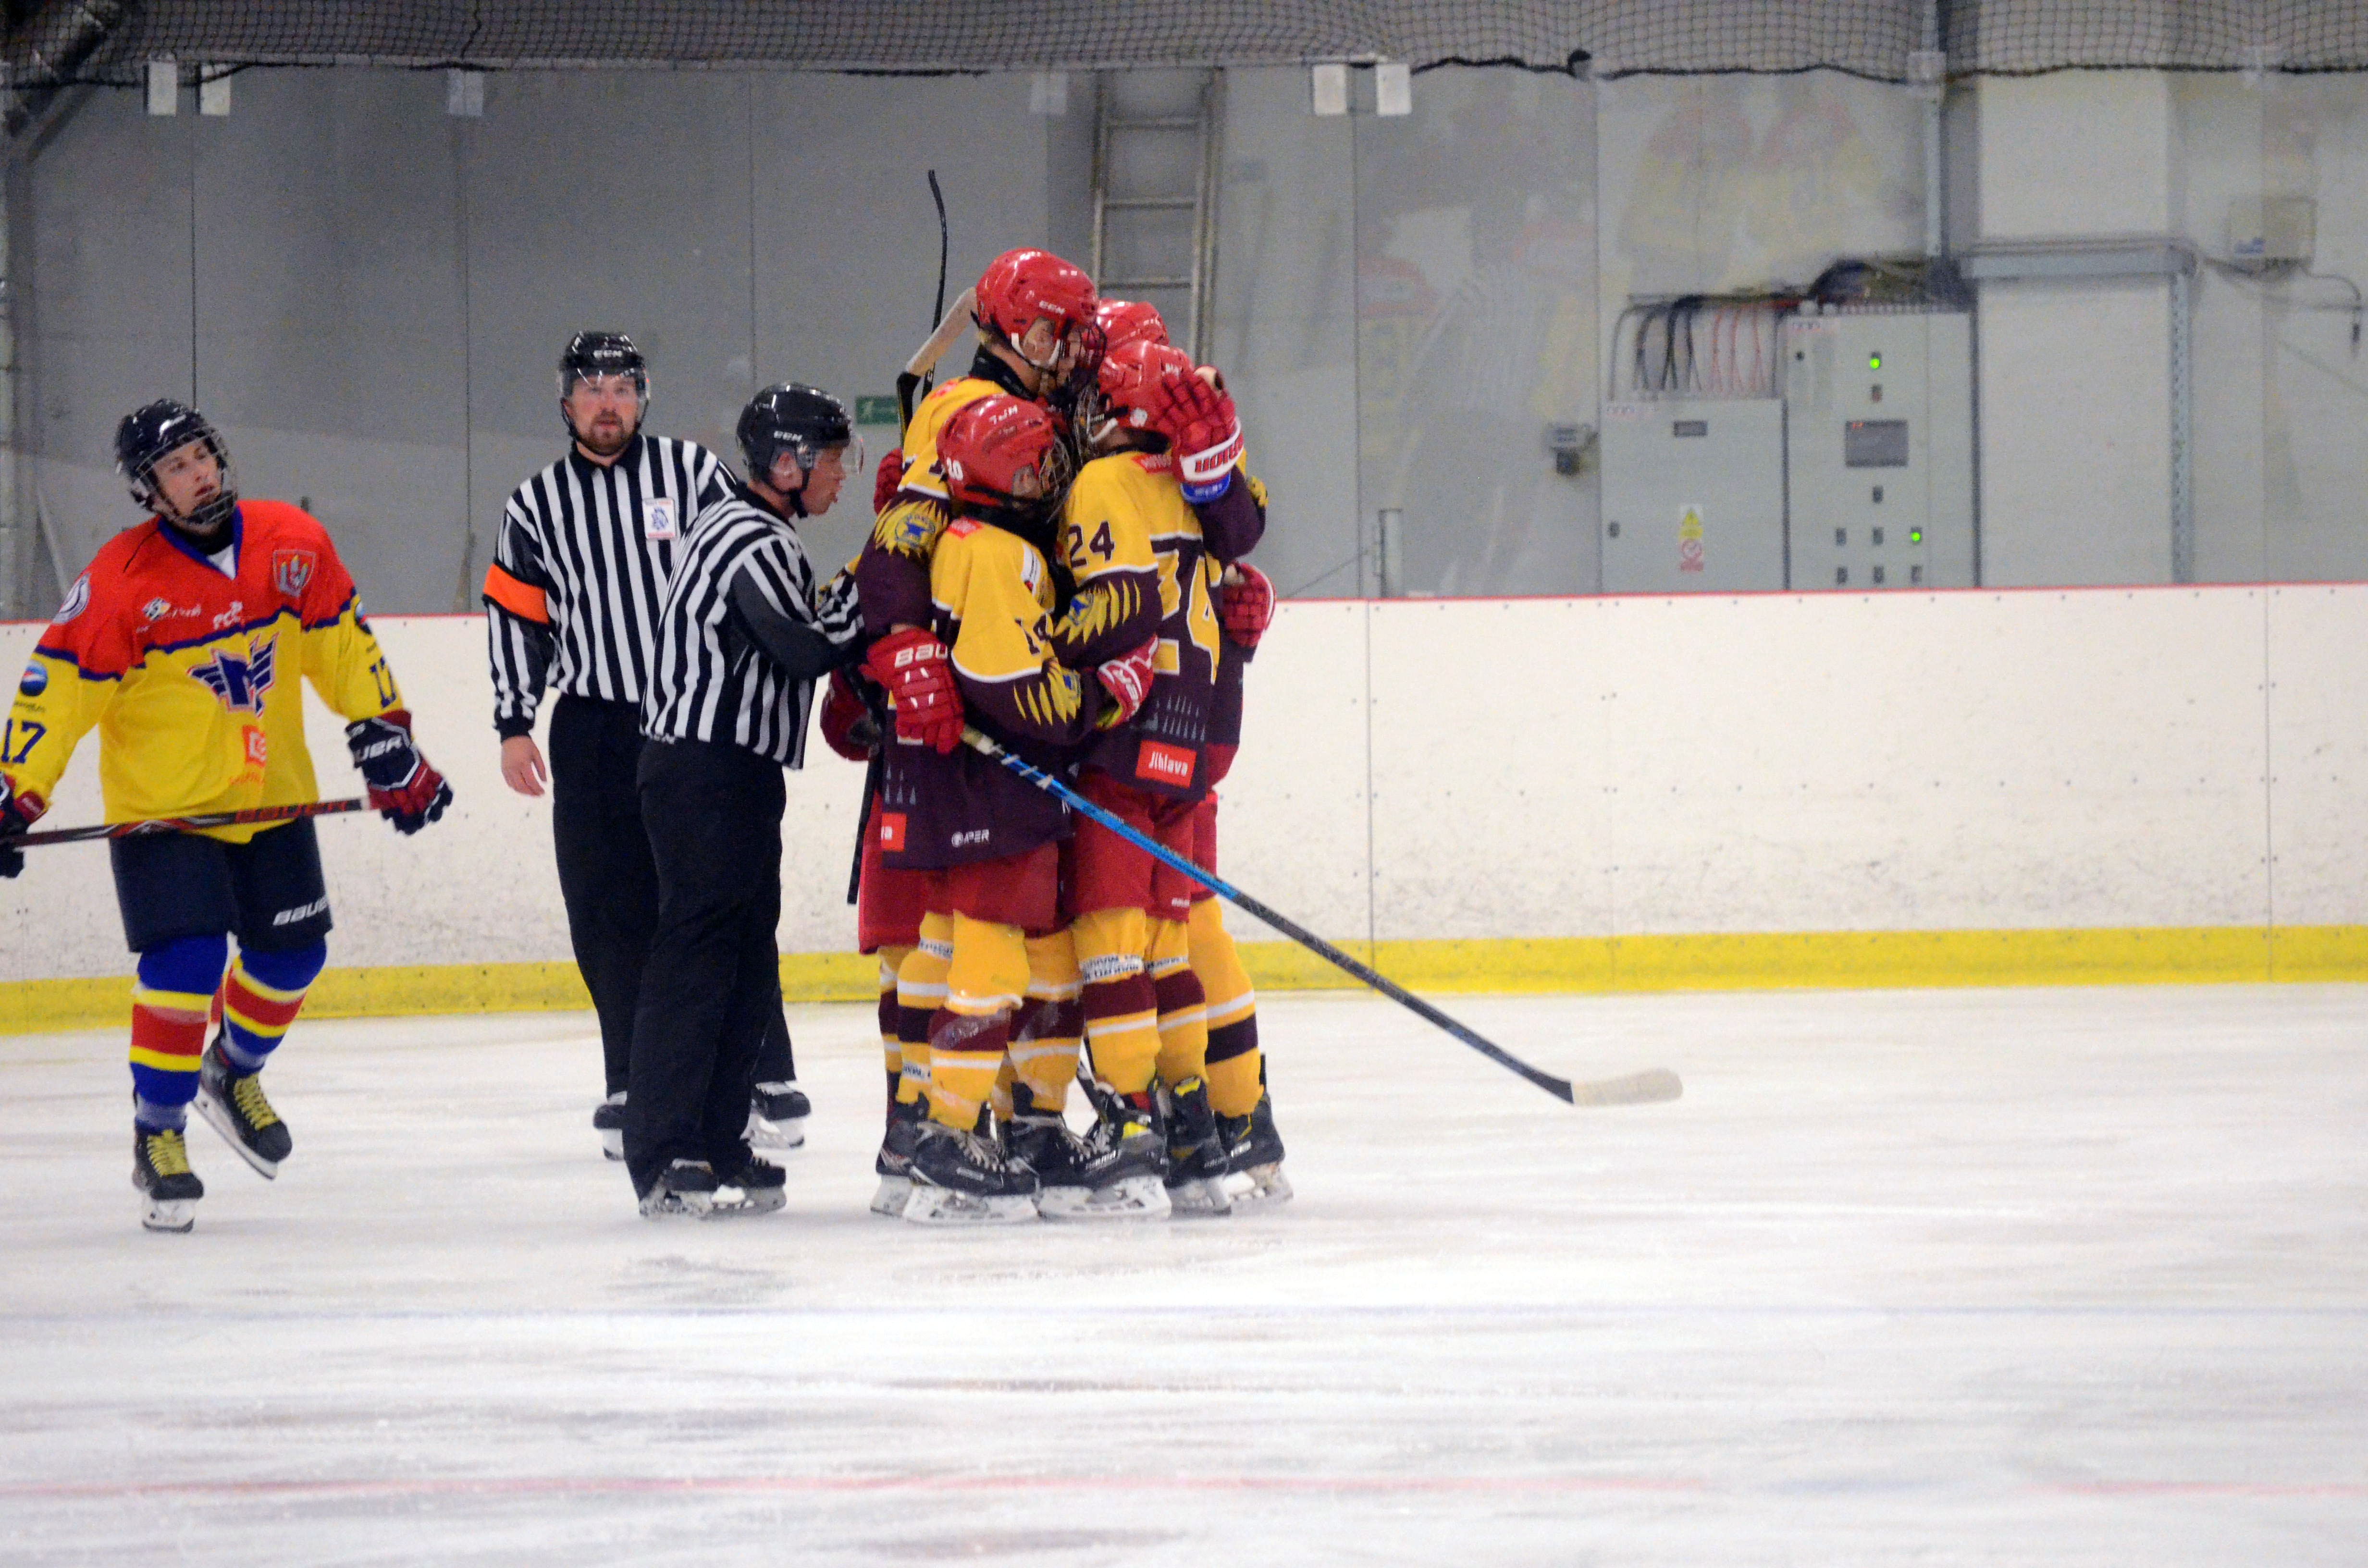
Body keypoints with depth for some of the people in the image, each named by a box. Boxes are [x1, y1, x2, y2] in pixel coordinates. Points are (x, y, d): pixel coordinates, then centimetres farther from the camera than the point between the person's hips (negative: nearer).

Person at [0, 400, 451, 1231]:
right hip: (159, 809, -5)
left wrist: (385, 740, 4)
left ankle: (233, 1075, 38)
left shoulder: (292, 545, -5)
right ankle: (158, 1133, -2)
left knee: (292, 955, 10)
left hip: (271, 798, 5)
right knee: (185, 961, -17)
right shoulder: (122, 578, -18)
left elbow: (343, 647, 7)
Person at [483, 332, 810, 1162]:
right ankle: (634, 1086, 7)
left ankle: (767, 1082, 0)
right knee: (611, 916, -1)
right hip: (595, 730, 2)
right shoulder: (536, 505, 10)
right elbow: (516, 618, 11)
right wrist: (514, 726, 4)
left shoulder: (694, 473, 4)